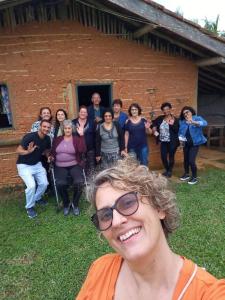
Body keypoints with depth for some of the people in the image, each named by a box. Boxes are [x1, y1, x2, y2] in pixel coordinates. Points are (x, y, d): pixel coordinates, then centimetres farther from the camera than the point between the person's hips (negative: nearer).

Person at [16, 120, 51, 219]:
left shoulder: (47, 139, -5)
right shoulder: (29, 136, -24)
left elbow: (47, 150, 12)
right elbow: (18, 150, -22)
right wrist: (28, 151, -41)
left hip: (37, 164, 6)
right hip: (24, 165, -6)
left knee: (44, 183, -2)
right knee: (31, 185, -21)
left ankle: (37, 198, 29)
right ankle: (29, 207, 3)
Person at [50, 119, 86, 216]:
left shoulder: (77, 139, 3)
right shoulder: (57, 139, 13)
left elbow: (82, 150, -16)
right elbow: (53, 152, 21)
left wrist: (81, 135, -18)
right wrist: (51, 157, -2)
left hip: (74, 165, -1)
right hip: (60, 167, 2)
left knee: (79, 182, -28)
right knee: (60, 184, -28)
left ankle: (75, 204, 1)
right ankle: (66, 204, 2)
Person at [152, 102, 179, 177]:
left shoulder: (175, 119, -8)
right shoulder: (160, 118, 3)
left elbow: (177, 130, -15)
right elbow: (154, 123, 19)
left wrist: (172, 124, -30)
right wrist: (154, 130, 1)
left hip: (172, 142, -4)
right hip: (163, 141, 4)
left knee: (171, 157, 6)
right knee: (163, 156, 8)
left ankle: (170, 171, 25)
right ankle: (166, 170, 31)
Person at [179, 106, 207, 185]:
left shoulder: (197, 118, -8)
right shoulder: (182, 122, 3)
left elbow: (205, 123, -29)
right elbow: (180, 132, 13)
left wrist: (193, 122, -45)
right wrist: (180, 138, -7)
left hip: (194, 143, -5)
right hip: (186, 144, 5)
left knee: (191, 160, -12)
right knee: (186, 159, 14)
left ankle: (194, 177, 8)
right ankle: (186, 174, 36)